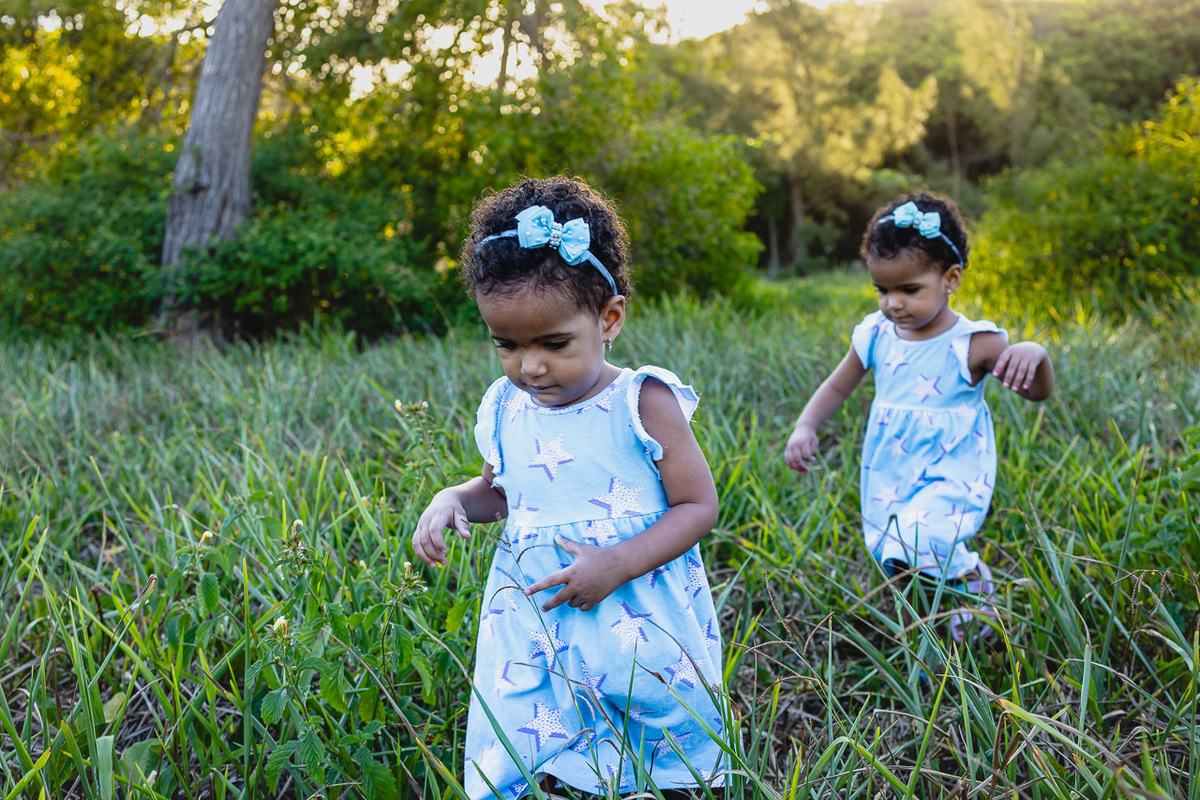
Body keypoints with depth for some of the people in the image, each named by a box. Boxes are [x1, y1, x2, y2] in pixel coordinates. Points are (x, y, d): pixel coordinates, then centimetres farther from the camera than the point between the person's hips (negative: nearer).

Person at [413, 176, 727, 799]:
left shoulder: (642, 403, -11)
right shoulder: (506, 410, 2)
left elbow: (697, 504, -9)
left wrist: (617, 563, -20)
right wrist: (453, 500, -2)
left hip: (638, 626, -3)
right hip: (531, 625, 4)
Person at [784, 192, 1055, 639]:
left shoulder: (971, 344, -15)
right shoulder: (876, 337, -2)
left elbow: (1038, 392, -14)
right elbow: (837, 387, 10)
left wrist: (1033, 352, -36)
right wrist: (805, 428, -7)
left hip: (951, 484, -5)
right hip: (888, 482, 6)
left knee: (911, 543, -29)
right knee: (893, 564, 17)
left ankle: (969, 574, 3)